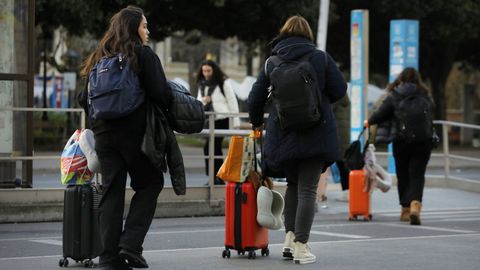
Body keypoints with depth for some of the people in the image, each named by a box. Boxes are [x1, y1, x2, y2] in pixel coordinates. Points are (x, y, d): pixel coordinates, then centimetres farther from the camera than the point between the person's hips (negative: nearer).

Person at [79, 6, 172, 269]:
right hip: (136, 133, -5)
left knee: (111, 192, 8)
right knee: (149, 184, 9)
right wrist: (171, 107, 7)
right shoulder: (144, 54, -4)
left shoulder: (101, 57, 13)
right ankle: (131, 245, -4)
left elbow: (84, 99, 11)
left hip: (104, 135, 5)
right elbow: (160, 94, -12)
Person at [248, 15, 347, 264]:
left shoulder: (272, 62, 4)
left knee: (293, 183, 20)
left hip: (282, 133, 3)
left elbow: (256, 97, 7)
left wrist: (256, 122, 25)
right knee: (307, 189, 1)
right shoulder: (320, 58, -2)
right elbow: (339, 89, -3)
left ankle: (290, 237, 8)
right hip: (316, 133, -3)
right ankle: (300, 246, -5)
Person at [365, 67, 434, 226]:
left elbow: (381, 114, -2)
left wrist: (369, 122, 16)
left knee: (403, 176, 13)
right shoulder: (425, 96, 2)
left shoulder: (393, 97, -3)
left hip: (400, 141, 0)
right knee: (417, 175, -2)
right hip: (423, 141, 0)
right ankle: (415, 205, -25)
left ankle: (405, 209, 22)